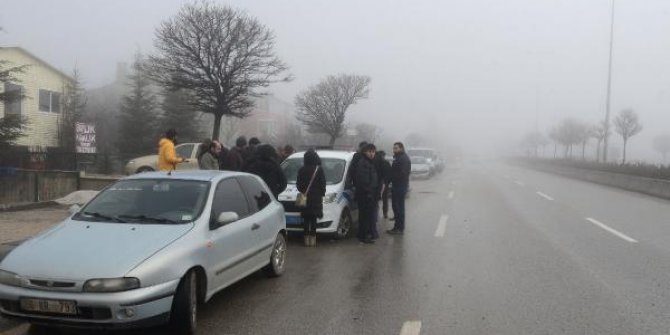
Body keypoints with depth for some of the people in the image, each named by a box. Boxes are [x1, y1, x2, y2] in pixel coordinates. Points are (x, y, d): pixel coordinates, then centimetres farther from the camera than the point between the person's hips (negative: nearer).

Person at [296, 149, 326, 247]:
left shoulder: (302, 170, -3)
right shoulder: (319, 169, -6)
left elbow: (298, 184, 2)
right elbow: (323, 184, -2)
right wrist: (322, 194, 8)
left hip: (304, 197, 1)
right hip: (316, 198, -1)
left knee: (306, 219, 7)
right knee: (313, 219, 3)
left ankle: (307, 239, 7)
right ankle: (313, 239, 1)